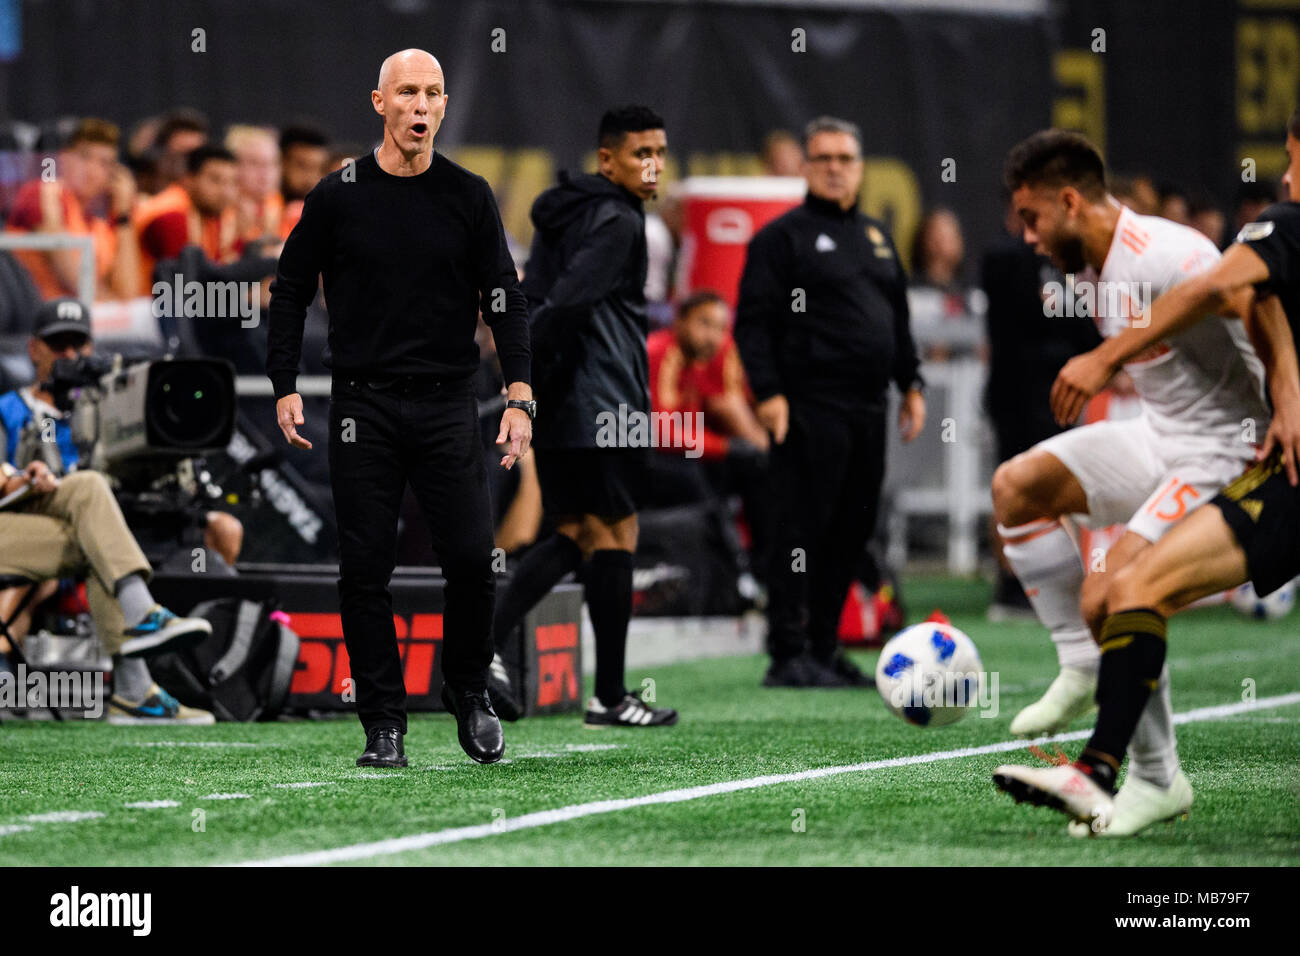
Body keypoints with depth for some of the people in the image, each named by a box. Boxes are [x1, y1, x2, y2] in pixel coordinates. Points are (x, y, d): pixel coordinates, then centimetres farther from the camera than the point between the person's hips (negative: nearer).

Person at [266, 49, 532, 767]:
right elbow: (289, 291, 9)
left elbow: (504, 297, 5)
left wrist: (520, 397, -5)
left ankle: (469, 694, 18)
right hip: (363, 405, 0)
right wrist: (285, 389, 1)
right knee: (365, 571, -2)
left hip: (448, 405, 0)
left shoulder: (469, 196, 4)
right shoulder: (337, 196, 2)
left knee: (472, 559, -6)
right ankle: (383, 726, 6)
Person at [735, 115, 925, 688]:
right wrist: (768, 392, -15)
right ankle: (788, 655, -9)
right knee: (801, 527, -10)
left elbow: (898, 318, 28)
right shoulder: (784, 237, -1)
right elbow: (753, 321, -6)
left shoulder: (876, 237, 21)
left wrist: (911, 384, 19)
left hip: (867, 406, 7)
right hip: (811, 408, -7)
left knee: (852, 530, 7)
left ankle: (823, 647, 14)